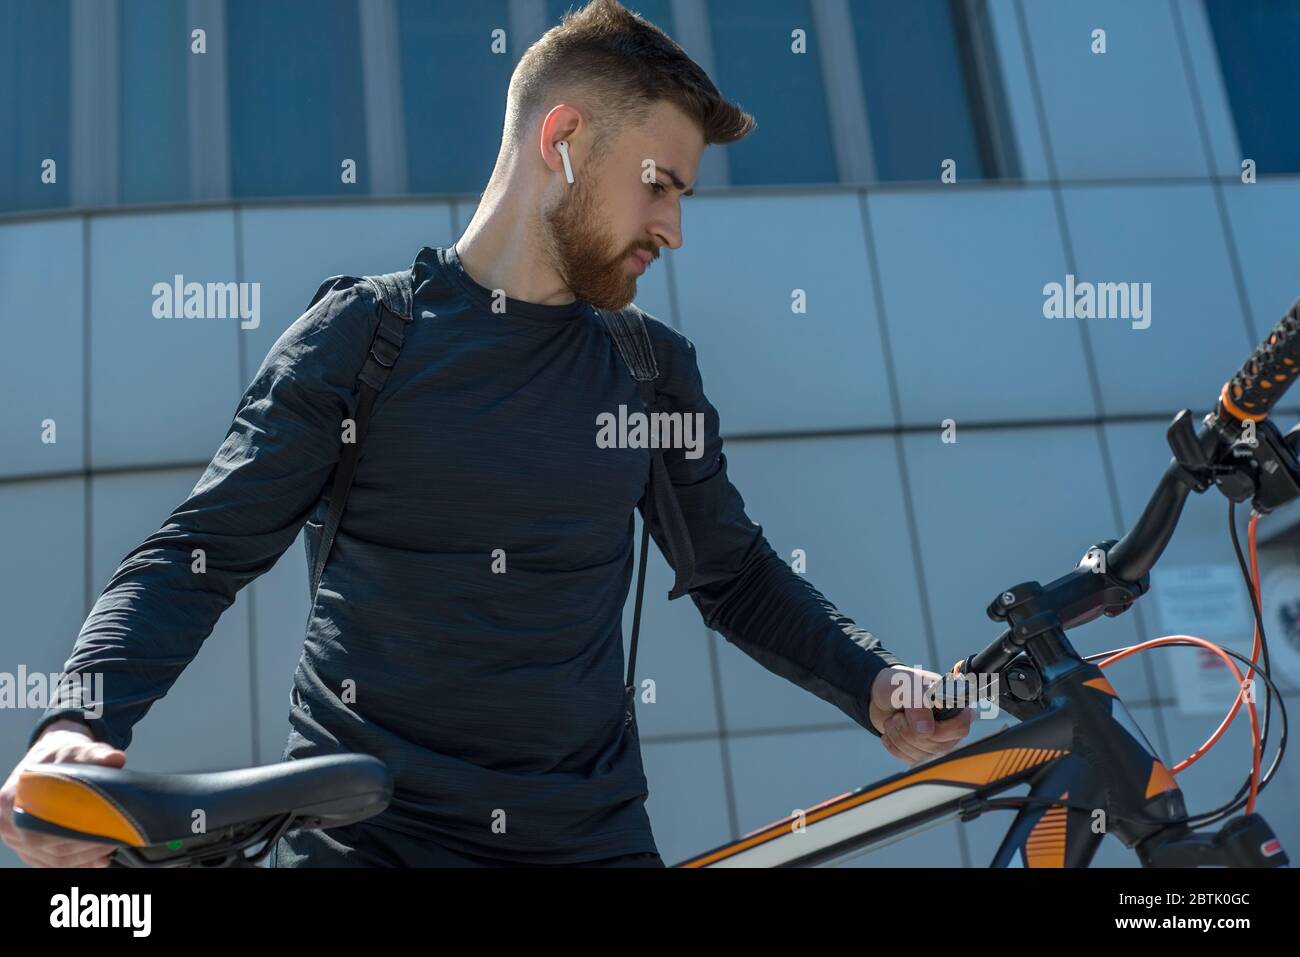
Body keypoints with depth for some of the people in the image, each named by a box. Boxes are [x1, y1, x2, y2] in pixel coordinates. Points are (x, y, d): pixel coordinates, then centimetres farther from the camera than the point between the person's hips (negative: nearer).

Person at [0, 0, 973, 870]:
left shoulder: (656, 369, 6)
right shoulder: (363, 332, -3)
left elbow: (737, 574, 12)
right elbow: (198, 552, -6)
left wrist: (876, 684, -4)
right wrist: (81, 722, -22)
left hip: (590, 832, 3)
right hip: (363, 831, -3)